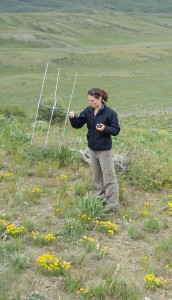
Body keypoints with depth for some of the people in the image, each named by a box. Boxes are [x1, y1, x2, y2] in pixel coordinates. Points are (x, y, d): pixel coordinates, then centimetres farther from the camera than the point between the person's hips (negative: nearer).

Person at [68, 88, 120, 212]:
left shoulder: (110, 113, -15)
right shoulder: (88, 111, 1)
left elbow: (116, 130, -12)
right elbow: (78, 124, 2)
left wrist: (105, 129, -29)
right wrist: (73, 117, -19)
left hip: (104, 150, -7)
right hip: (92, 149, 7)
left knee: (109, 177, -2)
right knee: (97, 177, 17)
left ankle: (113, 204, 3)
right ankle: (102, 198, 33)